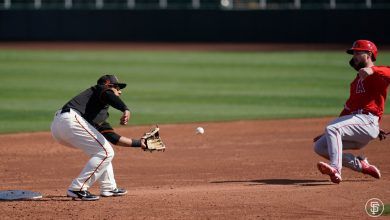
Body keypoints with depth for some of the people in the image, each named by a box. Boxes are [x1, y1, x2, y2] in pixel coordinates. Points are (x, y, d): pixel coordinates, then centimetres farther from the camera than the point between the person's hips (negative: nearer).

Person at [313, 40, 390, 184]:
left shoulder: (377, 75, 1)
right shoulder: (357, 80, 29)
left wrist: (372, 70, -39)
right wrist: (330, 134, 23)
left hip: (367, 120, -10)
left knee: (332, 128, -30)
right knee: (320, 146, 2)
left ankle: (335, 169, -39)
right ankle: (361, 164, 1)